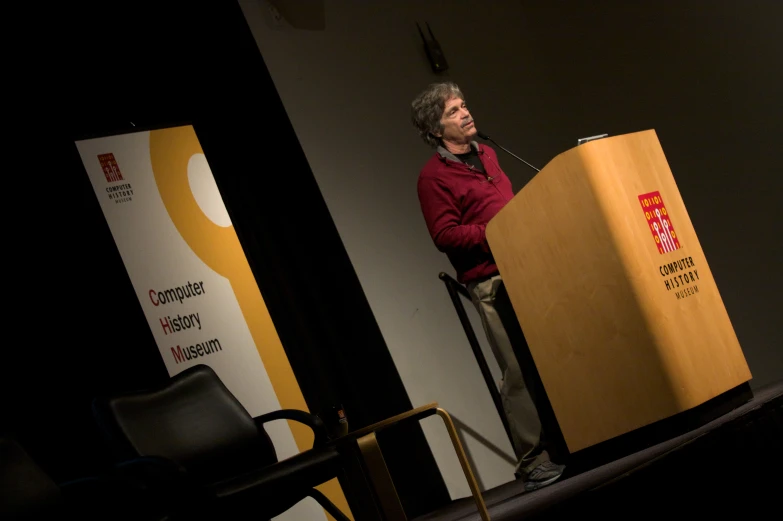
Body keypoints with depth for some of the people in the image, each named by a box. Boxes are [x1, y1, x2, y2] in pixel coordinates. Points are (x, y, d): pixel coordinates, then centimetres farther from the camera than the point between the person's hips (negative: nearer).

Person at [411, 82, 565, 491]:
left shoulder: (487, 154, 18)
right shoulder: (433, 176, -5)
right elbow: (444, 235, -12)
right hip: (492, 284, -7)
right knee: (521, 371, -9)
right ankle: (533, 461, -1)